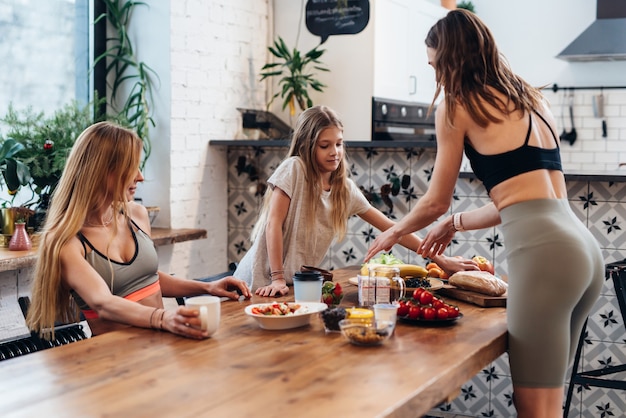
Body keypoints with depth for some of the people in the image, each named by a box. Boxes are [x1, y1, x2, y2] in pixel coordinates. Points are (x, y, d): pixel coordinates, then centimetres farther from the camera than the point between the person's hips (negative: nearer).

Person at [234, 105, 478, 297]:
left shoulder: (346, 189, 1)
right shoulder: (294, 169, -14)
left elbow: (390, 227, 3)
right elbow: (274, 222, -16)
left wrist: (440, 259, 1)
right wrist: (277, 279, -20)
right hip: (262, 283, -4)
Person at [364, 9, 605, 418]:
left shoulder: (459, 105, 2)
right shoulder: (532, 100, 23)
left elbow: (436, 202, 9)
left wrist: (393, 233, 28)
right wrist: (458, 223, 39)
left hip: (543, 251, -8)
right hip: (584, 247, 8)